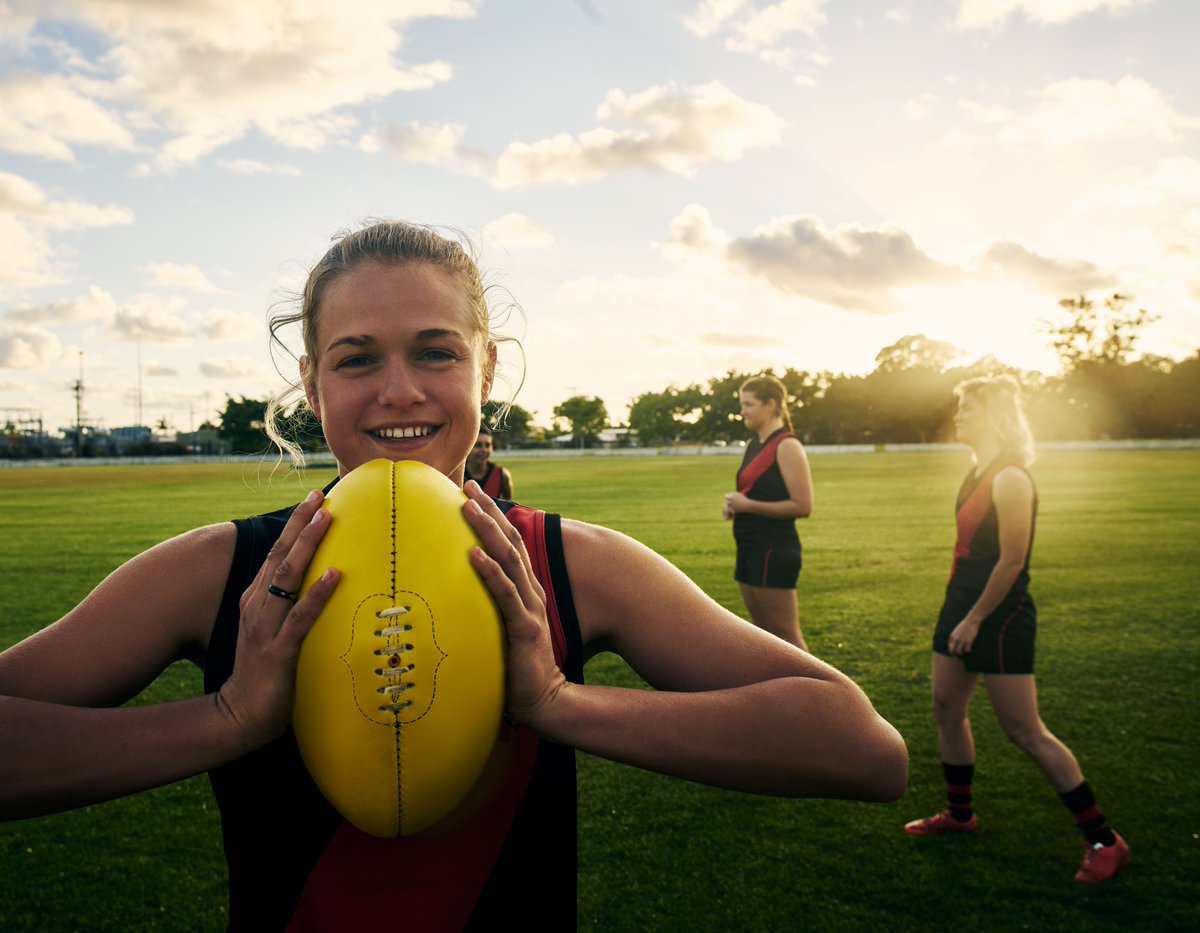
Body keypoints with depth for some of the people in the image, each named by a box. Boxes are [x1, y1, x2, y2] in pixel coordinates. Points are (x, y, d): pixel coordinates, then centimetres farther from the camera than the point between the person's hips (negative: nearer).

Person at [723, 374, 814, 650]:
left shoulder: (787, 447, -13)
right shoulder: (754, 445, 13)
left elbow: (803, 507, -18)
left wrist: (749, 505, -18)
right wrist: (735, 505, 4)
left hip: (774, 552, -9)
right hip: (751, 550, 9)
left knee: (786, 636, -4)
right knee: (765, 635, 14)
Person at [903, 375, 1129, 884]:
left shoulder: (1010, 480, -20)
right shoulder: (977, 472, 9)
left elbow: (1012, 561, -22)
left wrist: (975, 619, -18)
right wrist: (959, 613, 18)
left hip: (999, 615, -9)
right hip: (962, 604, 9)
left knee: (1024, 731, -4)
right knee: (946, 709, 15)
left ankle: (1104, 840, 8)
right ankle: (960, 813, 33)